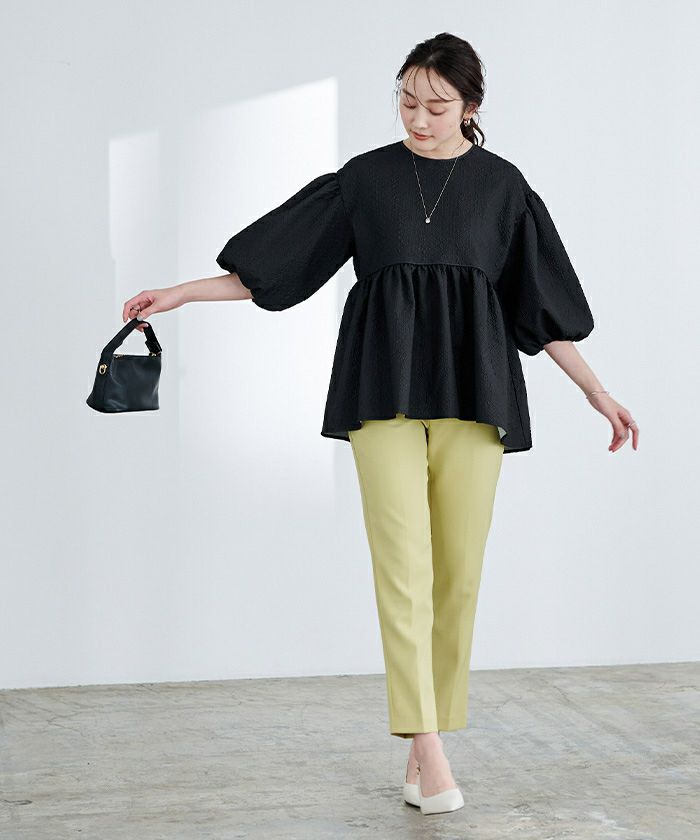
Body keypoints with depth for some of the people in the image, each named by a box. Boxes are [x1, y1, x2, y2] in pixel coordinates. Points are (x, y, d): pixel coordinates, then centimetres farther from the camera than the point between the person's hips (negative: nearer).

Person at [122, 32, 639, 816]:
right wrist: (183, 291, 3)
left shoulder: (502, 184, 8)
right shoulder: (364, 177, 8)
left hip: (472, 391, 1)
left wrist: (597, 391, 6)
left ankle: (423, 746, 12)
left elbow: (540, 303, 10)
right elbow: (269, 265, 11)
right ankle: (430, 751, -11)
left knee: (458, 573, 1)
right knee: (403, 567, -11)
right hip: (385, 390, -1)